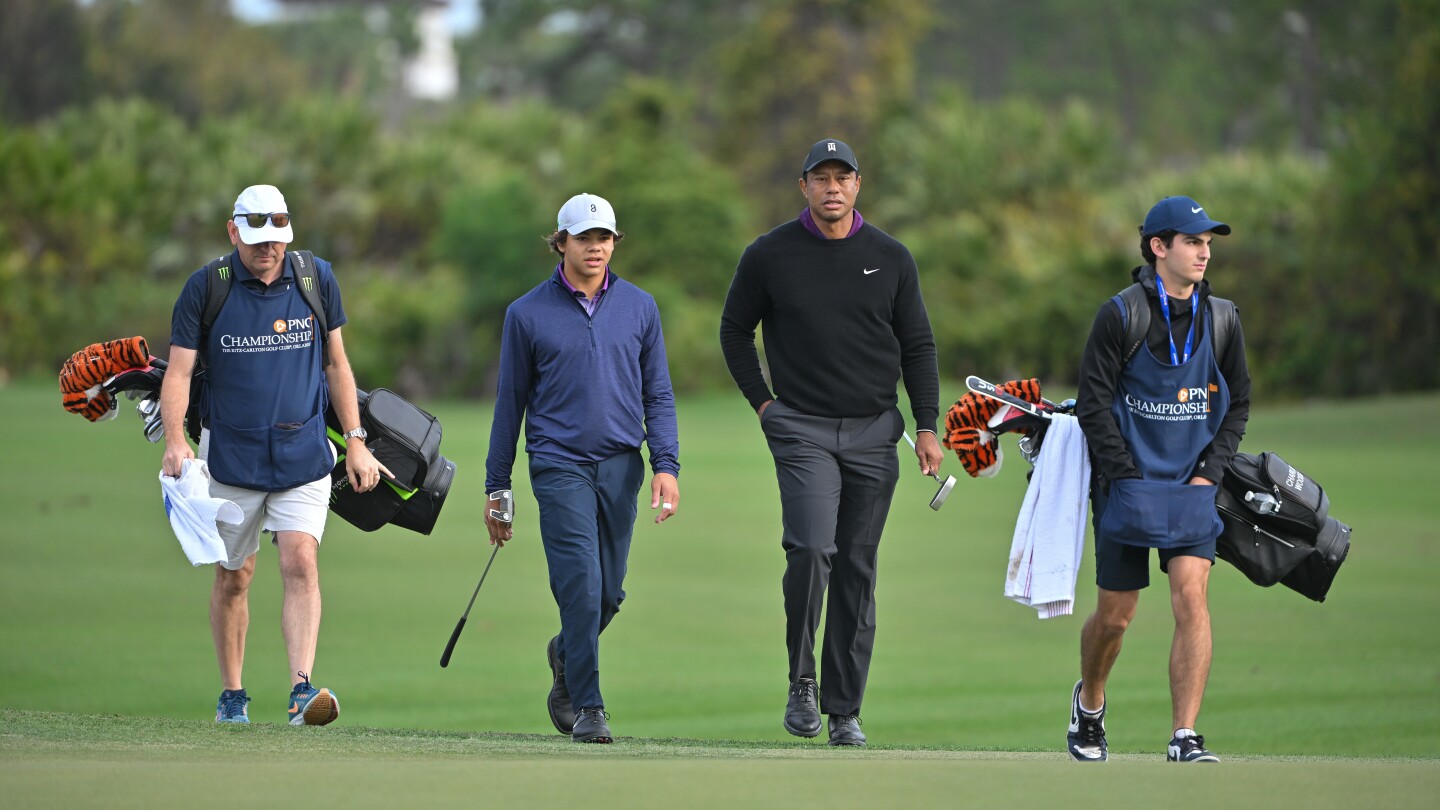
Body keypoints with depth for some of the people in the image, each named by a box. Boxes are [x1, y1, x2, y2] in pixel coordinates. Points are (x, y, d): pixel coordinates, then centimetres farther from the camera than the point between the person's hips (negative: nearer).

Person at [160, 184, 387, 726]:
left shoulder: (316, 279, 1)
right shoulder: (205, 288, -6)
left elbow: (336, 363, 11)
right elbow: (179, 371, -7)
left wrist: (355, 443, 8)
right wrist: (174, 441, -23)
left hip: (303, 453, 0)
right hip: (230, 455, 0)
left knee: (301, 563, -15)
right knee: (234, 576, 8)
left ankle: (302, 690, -24)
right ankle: (231, 695, 23)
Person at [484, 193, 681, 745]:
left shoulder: (640, 307, 8)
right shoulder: (528, 314, 2)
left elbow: (658, 394, 10)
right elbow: (510, 403, 7)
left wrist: (667, 465, -3)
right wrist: (497, 489, 7)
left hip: (620, 468, 3)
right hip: (559, 466, -3)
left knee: (608, 591, 7)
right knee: (580, 585, -14)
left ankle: (565, 657, 36)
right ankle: (587, 707, -11)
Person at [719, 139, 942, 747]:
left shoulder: (890, 258, 6)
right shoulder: (769, 256, 0)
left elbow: (917, 347, 10)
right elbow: (735, 330, 13)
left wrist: (927, 427, 2)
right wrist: (761, 402, 4)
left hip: (873, 432, 2)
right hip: (802, 429, -2)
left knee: (857, 571, 3)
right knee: (811, 549, -21)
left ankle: (845, 710, 9)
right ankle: (801, 681, -3)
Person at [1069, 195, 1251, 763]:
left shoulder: (1220, 318, 5)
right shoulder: (1120, 316, -7)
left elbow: (1237, 402, 13)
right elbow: (1094, 403, -6)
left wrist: (1209, 472, 0)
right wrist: (1129, 479, -13)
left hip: (1192, 484, 2)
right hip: (1127, 483, -2)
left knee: (1191, 596, -16)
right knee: (1115, 615, 4)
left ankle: (1185, 737, -16)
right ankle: (1089, 701, 35)